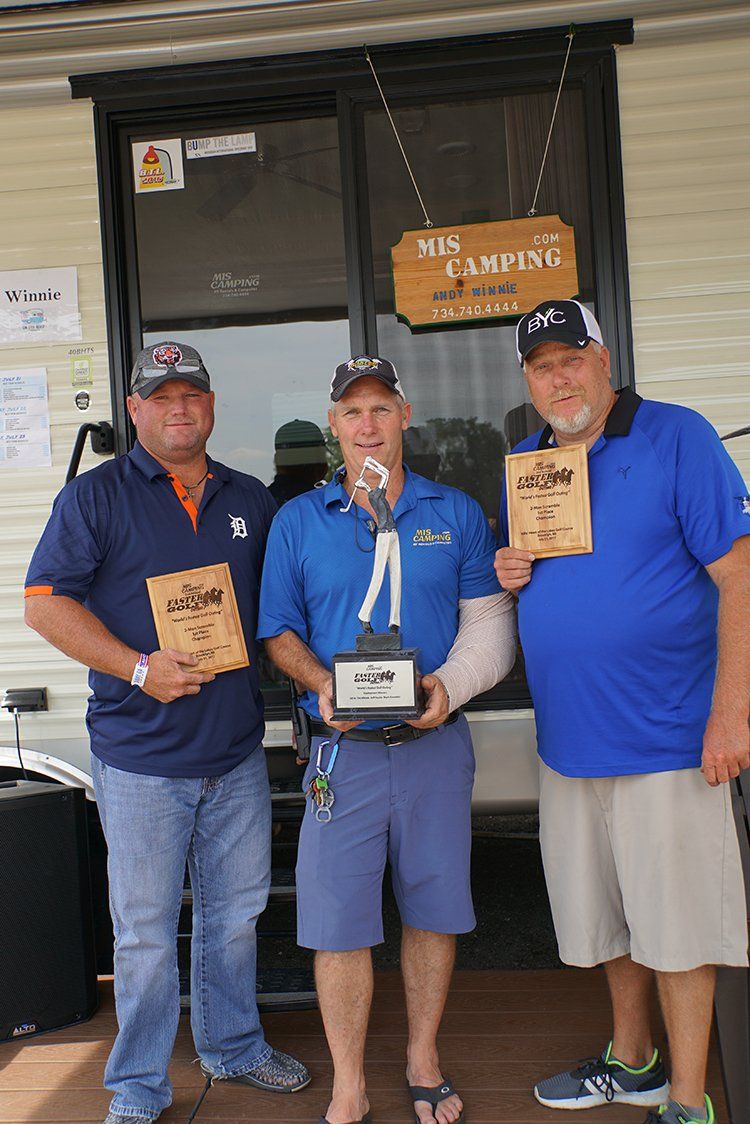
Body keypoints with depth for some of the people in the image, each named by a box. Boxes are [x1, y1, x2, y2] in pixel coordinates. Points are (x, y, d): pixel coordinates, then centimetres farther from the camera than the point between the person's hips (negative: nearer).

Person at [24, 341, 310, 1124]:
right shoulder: (96, 495, -3)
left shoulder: (251, 501, 10)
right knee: (145, 930, 7)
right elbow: (46, 603, -8)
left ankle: (233, 1047, 39)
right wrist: (139, 668, -18)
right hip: (140, 758, -4)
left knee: (236, 913, 18)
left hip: (237, 751, 4)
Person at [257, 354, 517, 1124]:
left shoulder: (455, 514, 5)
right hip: (344, 750, -1)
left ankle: (423, 1061, 35)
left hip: (436, 745, 1)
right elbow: (279, 632, 6)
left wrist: (450, 685, -14)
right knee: (338, 921, 3)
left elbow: (489, 619, 3)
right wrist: (322, 683, -13)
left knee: (432, 909, 13)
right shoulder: (297, 522, 4)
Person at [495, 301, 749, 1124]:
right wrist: (507, 575, -3)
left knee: (677, 922, 5)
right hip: (568, 738, 6)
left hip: (667, 737, -5)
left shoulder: (676, 438, -8)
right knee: (609, 914, 19)